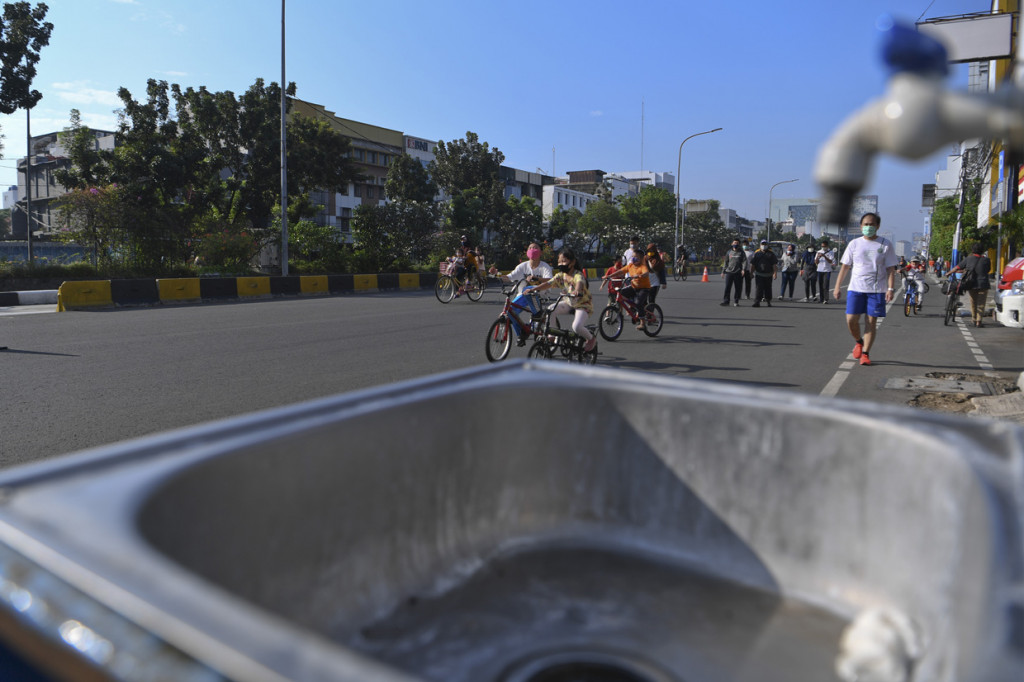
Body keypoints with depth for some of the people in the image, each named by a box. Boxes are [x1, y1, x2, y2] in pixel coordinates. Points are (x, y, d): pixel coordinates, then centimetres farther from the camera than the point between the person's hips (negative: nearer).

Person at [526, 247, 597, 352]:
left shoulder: (578, 275, -23)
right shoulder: (561, 275, -2)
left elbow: (580, 283, -45)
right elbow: (549, 283, -9)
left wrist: (577, 291, -69)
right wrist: (533, 289, -21)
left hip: (583, 304, -6)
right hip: (569, 302, 7)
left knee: (577, 327, -29)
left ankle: (591, 339, 3)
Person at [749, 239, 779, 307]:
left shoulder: (771, 253, 6)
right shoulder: (756, 253, 7)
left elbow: (774, 264, 1)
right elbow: (752, 264, 9)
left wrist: (775, 273, -8)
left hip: (768, 275, 1)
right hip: (759, 274, -1)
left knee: (768, 288, 9)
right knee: (758, 288, -8)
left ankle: (768, 301, 23)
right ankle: (757, 302, -10)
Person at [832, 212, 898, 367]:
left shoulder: (886, 245, 4)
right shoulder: (854, 244, 8)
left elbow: (890, 269, 2)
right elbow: (844, 267, 10)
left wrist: (890, 288, -9)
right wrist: (837, 287, 5)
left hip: (877, 290, -1)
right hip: (855, 288, 1)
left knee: (871, 322, -2)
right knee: (851, 320, -6)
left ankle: (865, 353, 5)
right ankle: (858, 342, 23)